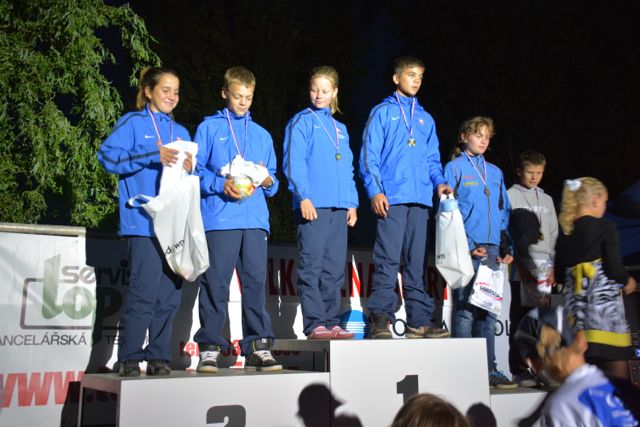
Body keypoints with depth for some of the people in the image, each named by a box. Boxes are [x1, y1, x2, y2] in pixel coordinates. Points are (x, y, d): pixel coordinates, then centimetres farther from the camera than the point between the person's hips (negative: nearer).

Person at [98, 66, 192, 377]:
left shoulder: (181, 132, 22)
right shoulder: (133, 123, 6)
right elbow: (107, 155, -8)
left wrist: (190, 170, -2)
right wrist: (154, 156, -17)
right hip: (144, 221, -5)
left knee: (170, 295, 5)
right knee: (144, 291, -11)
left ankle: (159, 357, 13)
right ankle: (129, 359, 0)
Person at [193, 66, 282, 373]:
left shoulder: (262, 134, 22)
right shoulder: (209, 128, 10)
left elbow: (272, 179, 21)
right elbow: (196, 170, 3)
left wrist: (268, 181, -2)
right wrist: (221, 185, -13)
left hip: (255, 218, 3)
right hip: (219, 218, -3)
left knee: (256, 281, 0)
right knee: (215, 284, -3)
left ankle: (258, 346, 7)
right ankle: (209, 347, 5)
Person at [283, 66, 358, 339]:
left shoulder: (340, 129, 21)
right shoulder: (302, 121, 4)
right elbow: (294, 162, -6)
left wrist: (352, 203, 12)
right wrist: (303, 196, -16)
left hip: (339, 208, 6)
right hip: (313, 205, -6)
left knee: (334, 269, 7)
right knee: (311, 267, -6)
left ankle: (331, 322, 13)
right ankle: (314, 324, -3)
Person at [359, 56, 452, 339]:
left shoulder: (426, 118, 22)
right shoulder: (382, 113, 7)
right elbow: (369, 156, -1)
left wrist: (439, 182, 2)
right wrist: (375, 191, -12)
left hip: (420, 199, 5)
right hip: (391, 198, -5)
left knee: (417, 262, 7)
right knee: (388, 259, -10)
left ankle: (419, 321, 11)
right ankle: (380, 318, -7)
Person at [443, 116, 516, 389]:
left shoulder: (495, 172, 19)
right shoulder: (454, 168, 2)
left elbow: (504, 212, 19)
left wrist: (506, 247, 7)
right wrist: (467, 245, -12)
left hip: (491, 250, 6)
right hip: (466, 251, -5)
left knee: (487, 312, 8)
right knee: (465, 311, -4)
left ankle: (489, 370, 13)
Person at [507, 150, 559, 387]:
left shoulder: (547, 200, 19)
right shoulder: (510, 195, 3)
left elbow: (554, 235, 17)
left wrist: (552, 267, 5)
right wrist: (520, 264, -10)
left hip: (543, 271, 5)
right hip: (521, 269, -4)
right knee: (520, 320, -3)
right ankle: (519, 370, 1)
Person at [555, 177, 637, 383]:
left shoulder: (564, 233, 10)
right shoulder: (605, 227, -6)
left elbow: (560, 276, 12)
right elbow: (615, 269, -11)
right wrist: (627, 281, 9)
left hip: (576, 302, 6)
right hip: (603, 299, -6)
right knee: (617, 373, -1)